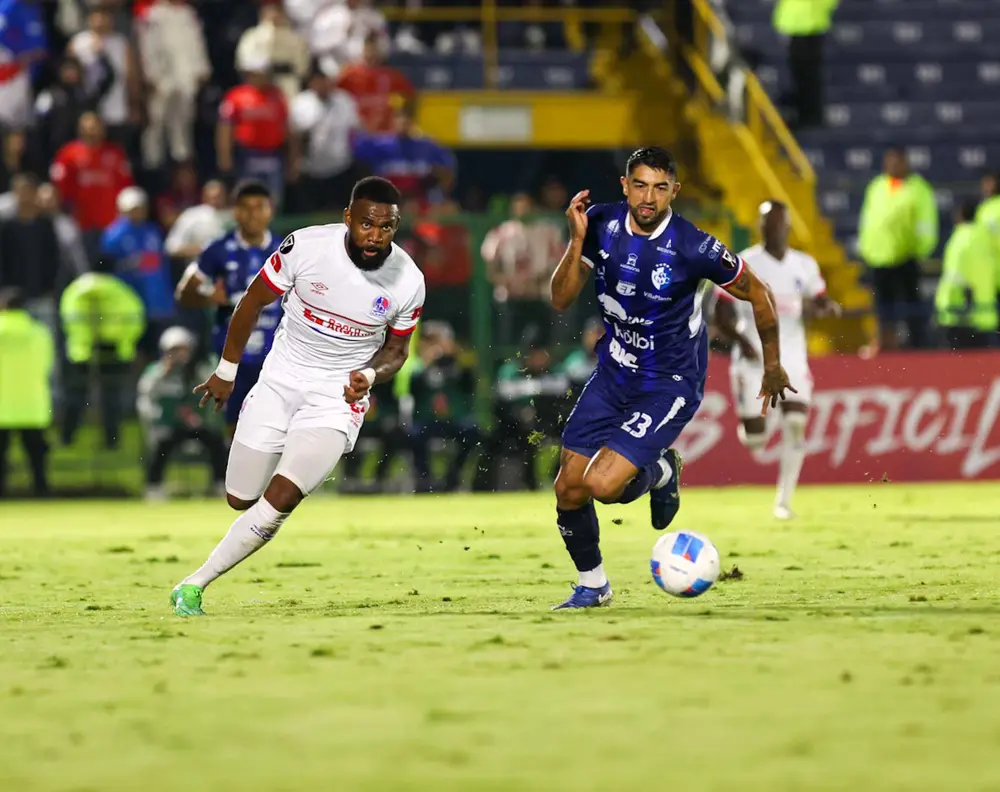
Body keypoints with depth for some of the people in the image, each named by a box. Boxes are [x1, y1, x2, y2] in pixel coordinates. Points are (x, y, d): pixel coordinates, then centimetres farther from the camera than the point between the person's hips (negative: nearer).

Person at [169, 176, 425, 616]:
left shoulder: (407, 282, -12)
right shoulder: (307, 247, -17)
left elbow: (397, 349, 6)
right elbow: (253, 302, -1)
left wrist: (370, 375, -16)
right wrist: (226, 372, 6)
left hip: (338, 396, -1)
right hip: (280, 380, 1)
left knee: (281, 497, -17)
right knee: (241, 498, 6)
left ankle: (195, 583, -7)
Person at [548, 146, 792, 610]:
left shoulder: (693, 248, -22)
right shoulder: (601, 224, -8)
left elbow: (758, 294, -7)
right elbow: (561, 300, -4)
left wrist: (772, 368, 5)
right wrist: (577, 241, -20)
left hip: (670, 386, -5)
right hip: (612, 375, 5)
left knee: (603, 484, -21)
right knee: (568, 489, 2)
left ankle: (659, 473, 15)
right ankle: (592, 587, 27)